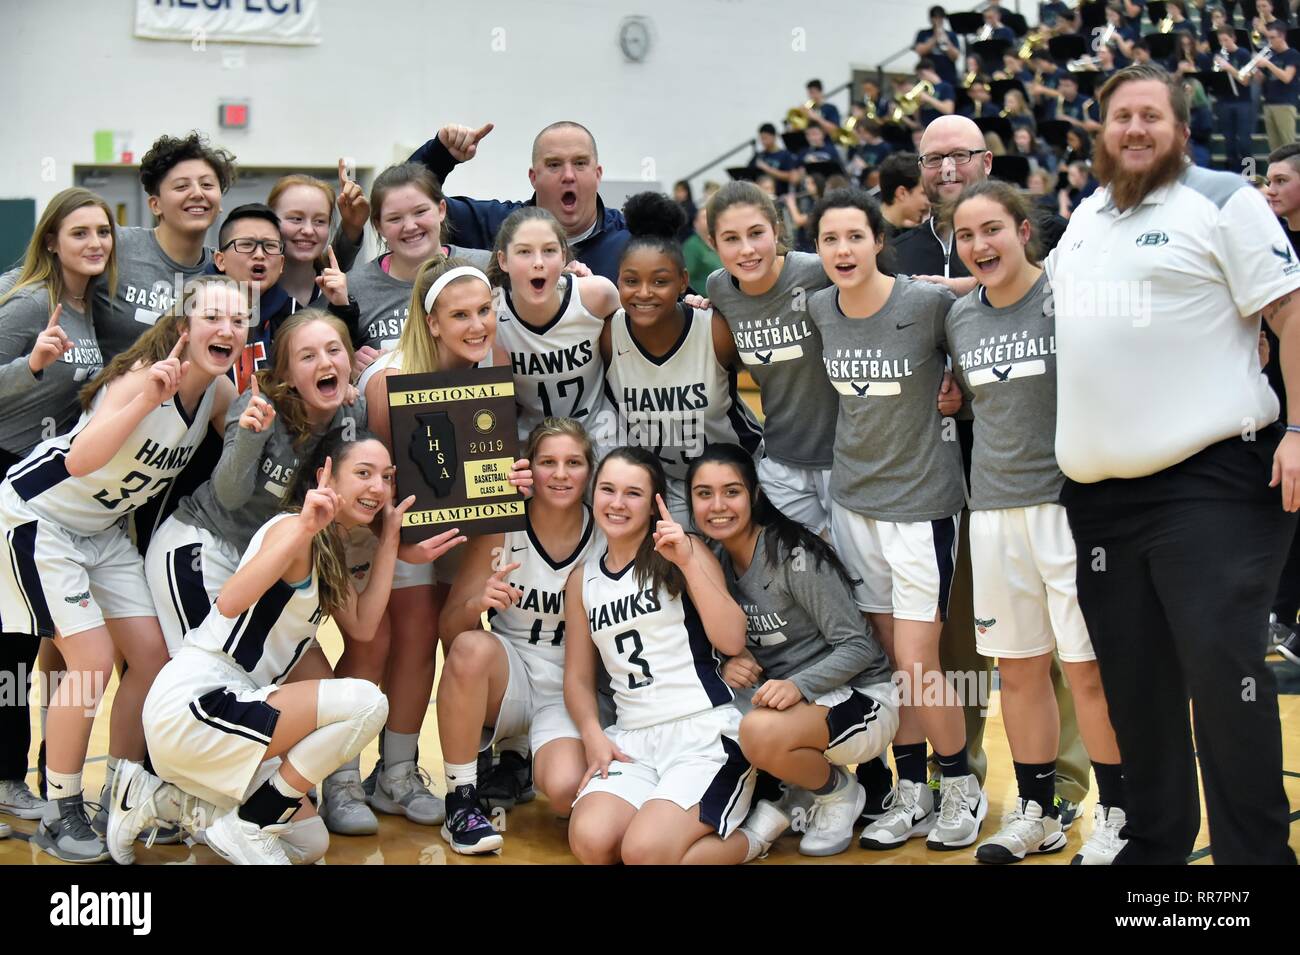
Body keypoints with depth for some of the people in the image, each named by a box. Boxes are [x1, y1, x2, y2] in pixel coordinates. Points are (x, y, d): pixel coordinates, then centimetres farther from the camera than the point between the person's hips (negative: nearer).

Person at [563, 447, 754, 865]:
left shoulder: (684, 553, 2)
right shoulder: (583, 578, 13)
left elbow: (732, 641, -10)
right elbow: (578, 677, 15)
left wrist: (688, 561, -17)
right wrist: (593, 734, -5)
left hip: (706, 732, -4)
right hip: (632, 738, 4)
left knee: (645, 853, -25)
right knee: (590, 842, -25)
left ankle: (754, 832, 2)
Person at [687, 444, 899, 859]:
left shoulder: (793, 556, -19)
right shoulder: (715, 561, 1)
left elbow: (858, 646, -18)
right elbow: (728, 644, 8)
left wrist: (797, 685, -32)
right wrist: (728, 664, -15)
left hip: (858, 698, -7)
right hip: (790, 700, 7)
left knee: (760, 732, -35)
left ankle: (838, 792, -3)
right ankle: (796, 796, 5)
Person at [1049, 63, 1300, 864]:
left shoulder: (1223, 200, -1)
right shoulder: (1084, 218, 17)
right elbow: (1049, 311, 31)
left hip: (1213, 482, -6)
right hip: (1100, 492, 6)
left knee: (1223, 671, -7)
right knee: (1133, 681, 11)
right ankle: (1154, 843, 25)